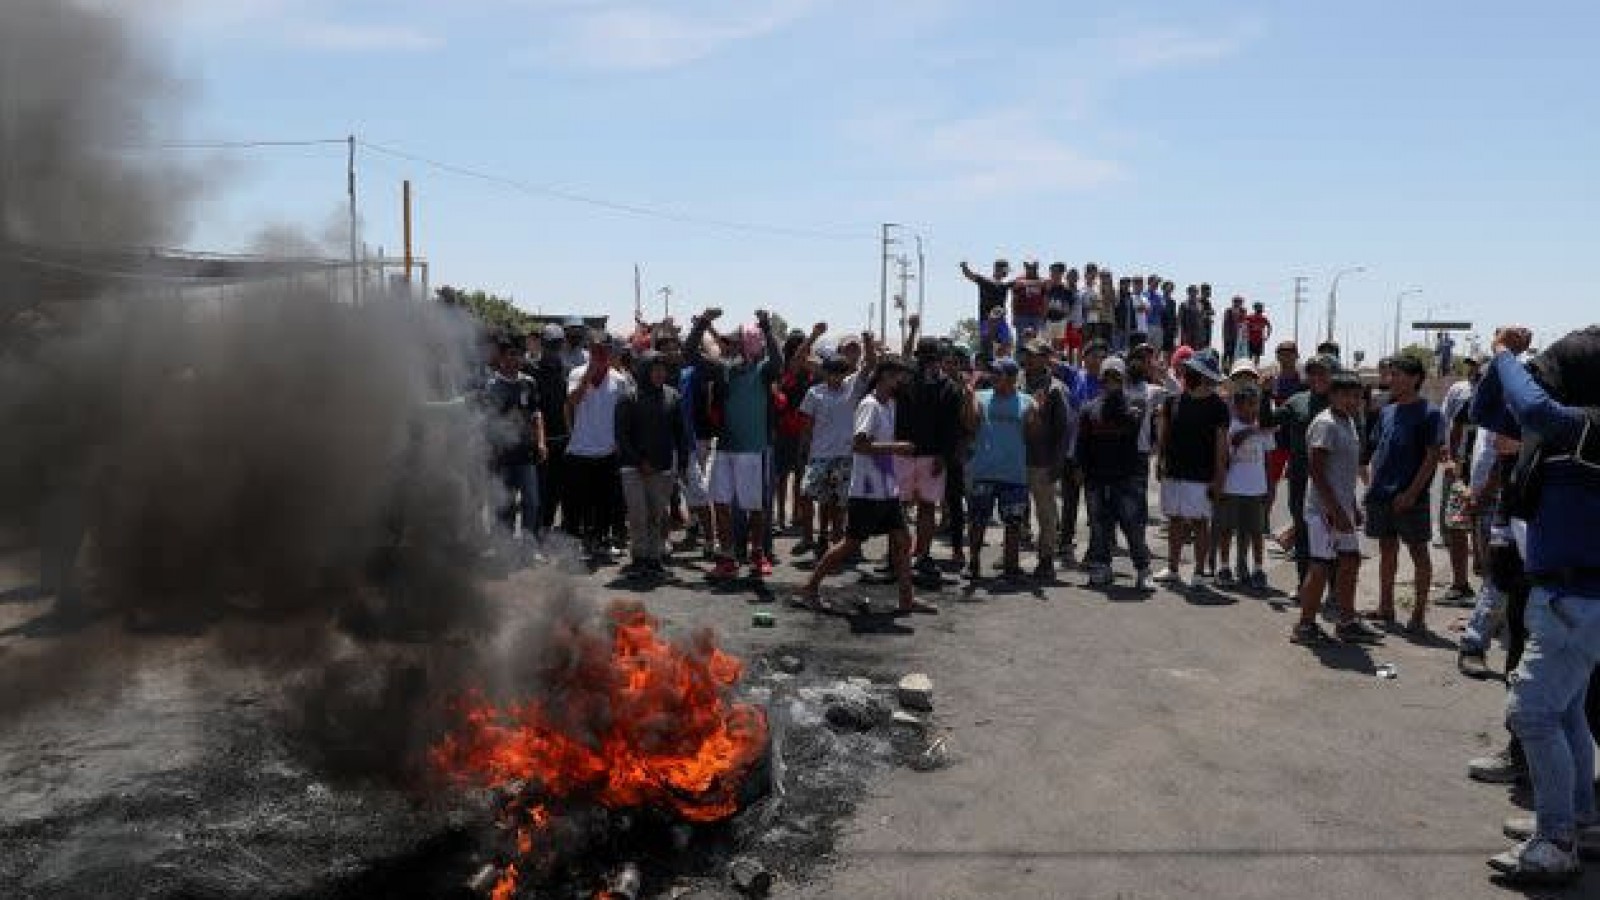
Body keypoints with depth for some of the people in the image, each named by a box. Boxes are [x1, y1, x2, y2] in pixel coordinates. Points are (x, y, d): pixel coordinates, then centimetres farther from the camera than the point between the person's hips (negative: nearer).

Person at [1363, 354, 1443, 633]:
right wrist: (1373, 484, 9)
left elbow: (1432, 456, -11)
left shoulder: (1428, 413, -8)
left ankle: (1419, 614, 8)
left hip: (1410, 497, -7)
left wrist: (1412, 492, -17)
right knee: (1387, 549, 14)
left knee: (1418, 552, 2)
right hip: (1381, 494, 7)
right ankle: (1385, 608, 23)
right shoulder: (1387, 411, 12)